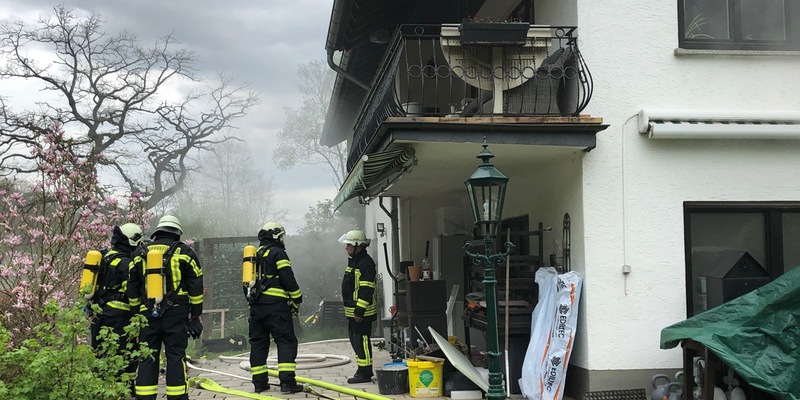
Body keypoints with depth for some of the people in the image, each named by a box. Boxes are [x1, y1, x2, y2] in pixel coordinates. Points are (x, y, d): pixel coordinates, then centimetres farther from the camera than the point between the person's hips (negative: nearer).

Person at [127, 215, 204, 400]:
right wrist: (196, 316, 3)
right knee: (176, 357, -1)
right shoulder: (184, 252, 2)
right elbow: (196, 287, -1)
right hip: (176, 315, -3)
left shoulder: (140, 254, 12)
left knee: (147, 359, 7)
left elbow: (132, 289, 14)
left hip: (148, 315, 3)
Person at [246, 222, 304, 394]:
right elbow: (288, 279, -11)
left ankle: (259, 382, 13)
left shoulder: (253, 255, 19)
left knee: (258, 342, 11)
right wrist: (297, 299, -2)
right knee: (286, 341, -6)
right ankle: (287, 381, -13)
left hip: (255, 306, 8)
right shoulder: (277, 253, -5)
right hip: (275, 304, -7)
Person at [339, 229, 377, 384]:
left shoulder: (366, 263, -16)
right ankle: (364, 369, 25)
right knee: (355, 339, 16)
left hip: (362, 311, -11)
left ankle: (364, 373, -1)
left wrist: (359, 311, -23)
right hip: (352, 310, 11)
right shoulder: (353, 261, 16)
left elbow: (366, 290, -21)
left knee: (361, 340, -7)